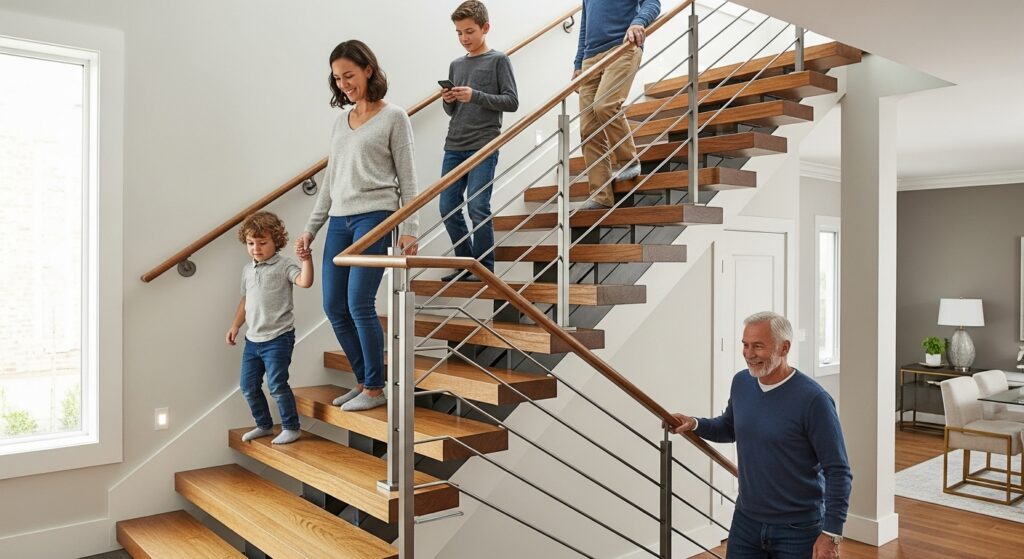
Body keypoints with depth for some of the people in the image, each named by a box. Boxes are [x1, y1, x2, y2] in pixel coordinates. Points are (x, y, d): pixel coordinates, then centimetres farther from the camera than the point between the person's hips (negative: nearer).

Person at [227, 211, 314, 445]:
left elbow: (305, 281, -24)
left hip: (278, 338, -7)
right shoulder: (247, 270, 13)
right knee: (248, 386, 11)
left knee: (277, 384, -9)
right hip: (253, 339, 7)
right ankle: (264, 425, 29)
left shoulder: (284, 265, -7)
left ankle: (291, 427, 8)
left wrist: (305, 257, -35)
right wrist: (235, 325, 19)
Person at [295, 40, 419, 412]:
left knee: (359, 304, -11)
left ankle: (375, 389, 3)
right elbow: (330, 181, 19)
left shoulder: (393, 117, 1)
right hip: (339, 221, 7)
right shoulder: (341, 121, 17)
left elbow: (407, 178, -2)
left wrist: (409, 229, -11)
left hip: (375, 217, -6)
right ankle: (364, 381, 19)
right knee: (334, 307, 4)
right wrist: (311, 228, 15)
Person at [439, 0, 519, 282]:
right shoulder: (456, 65, 16)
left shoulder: (498, 60, 2)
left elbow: (511, 102, -5)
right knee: (448, 207, 3)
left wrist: (475, 96, -15)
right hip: (454, 146, 6)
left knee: (477, 206, -11)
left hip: (484, 145, -6)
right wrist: (448, 101, -2)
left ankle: (485, 268, 1)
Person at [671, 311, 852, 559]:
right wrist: (696, 425, 0)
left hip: (798, 530, -5)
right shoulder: (741, 383, -1)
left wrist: (832, 533, -17)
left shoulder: (813, 399, -18)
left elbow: (838, 471, -15)